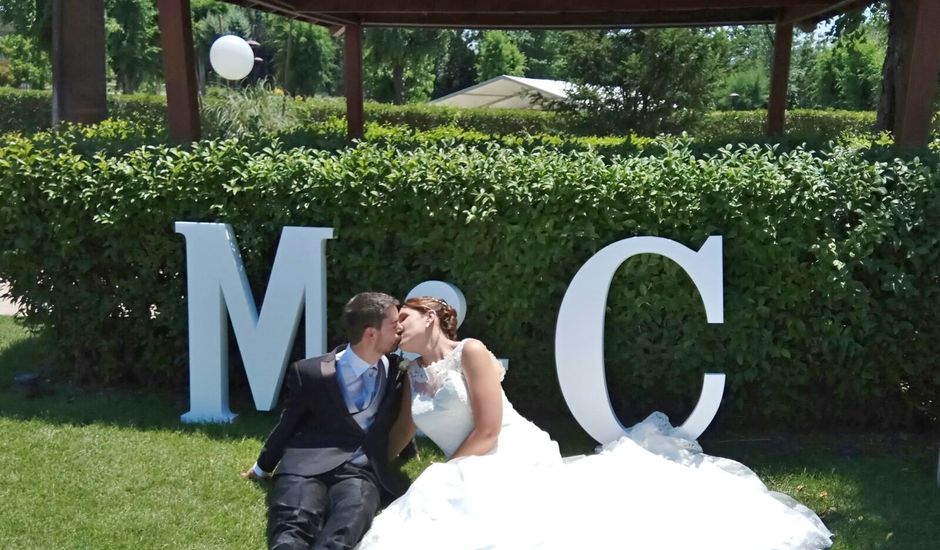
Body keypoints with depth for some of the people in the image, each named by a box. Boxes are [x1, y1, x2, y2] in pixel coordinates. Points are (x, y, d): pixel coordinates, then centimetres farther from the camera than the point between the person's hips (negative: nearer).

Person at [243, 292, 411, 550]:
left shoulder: (396, 371, 11)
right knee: (293, 526, -35)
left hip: (360, 470, 1)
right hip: (309, 463, -1)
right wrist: (263, 467, 27)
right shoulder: (310, 372, 2)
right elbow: (288, 424, 15)